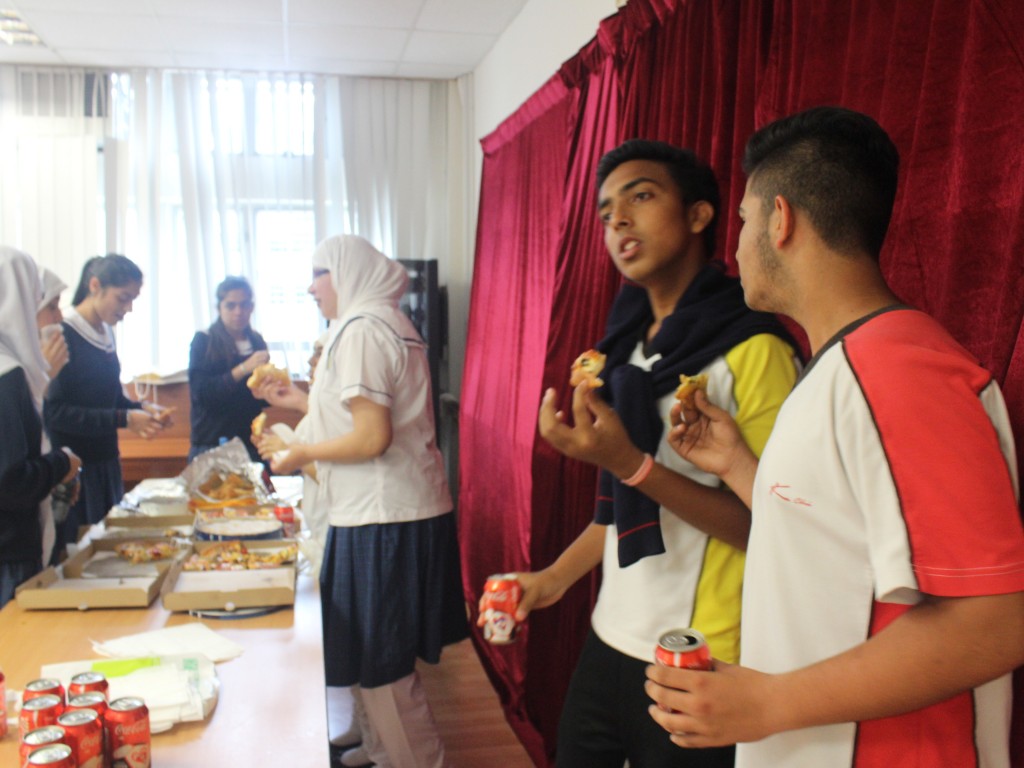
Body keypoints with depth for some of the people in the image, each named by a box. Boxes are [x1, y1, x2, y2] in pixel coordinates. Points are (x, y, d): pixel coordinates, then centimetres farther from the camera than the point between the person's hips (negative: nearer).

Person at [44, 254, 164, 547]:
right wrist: (124, 419, -22)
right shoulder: (63, 336, -13)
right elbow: (54, 412, -18)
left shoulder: (105, 334, 10)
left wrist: (140, 409, 0)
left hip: (105, 464, 7)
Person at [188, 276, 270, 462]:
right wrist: (243, 369, -23)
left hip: (250, 444, 4)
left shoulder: (257, 342, 7)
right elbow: (201, 392, -16)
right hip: (212, 446, -3)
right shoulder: (203, 342, -4)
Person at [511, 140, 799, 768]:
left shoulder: (753, 350, -15)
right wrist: (557, 576, 11)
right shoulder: (630, 340, 9)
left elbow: (766, 526, -18)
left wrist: (629, 462, -26)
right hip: (611, 644, 7)